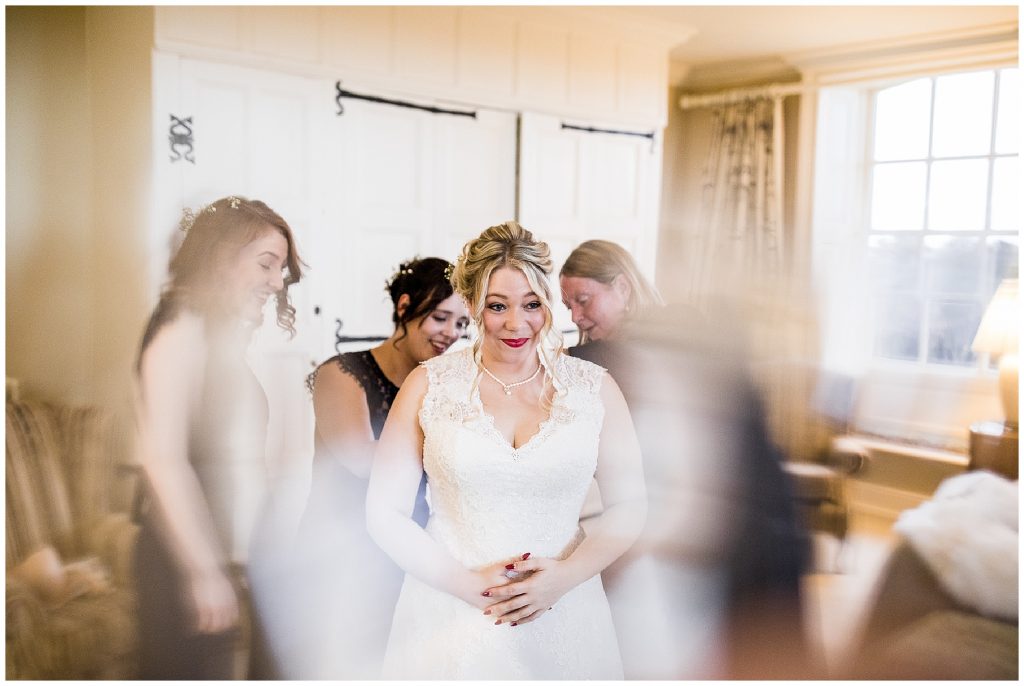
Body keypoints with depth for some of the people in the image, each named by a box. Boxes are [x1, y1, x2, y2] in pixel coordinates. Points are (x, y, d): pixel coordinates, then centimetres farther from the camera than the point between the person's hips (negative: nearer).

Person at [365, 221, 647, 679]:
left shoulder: (594, 388, -1)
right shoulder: (428, 385, -4)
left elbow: (629, 506, 2)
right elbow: (385, 512, -3)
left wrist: (565, 576, -13)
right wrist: (468, 583, -12)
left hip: (562, 618, 1)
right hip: (449, 618, 0)